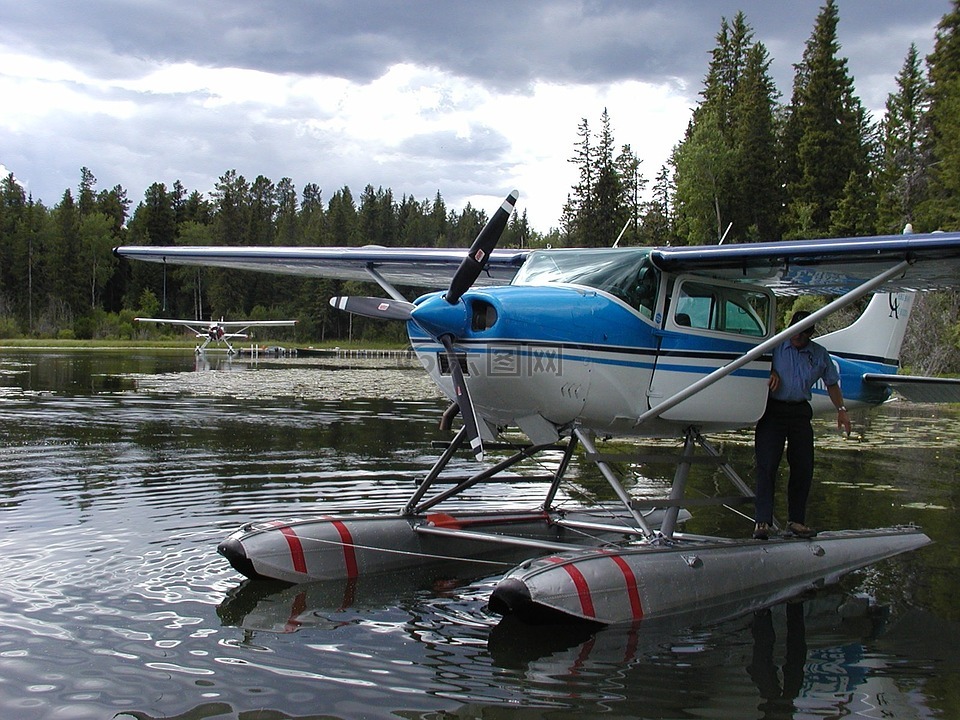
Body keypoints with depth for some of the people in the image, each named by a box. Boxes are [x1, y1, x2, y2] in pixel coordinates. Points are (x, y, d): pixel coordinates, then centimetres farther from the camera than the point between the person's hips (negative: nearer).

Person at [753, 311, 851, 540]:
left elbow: (831, 383, 21)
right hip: (773, 410, -3)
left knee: (803, 468, 4)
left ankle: (797, 520, 16)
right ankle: (762, 521, -10)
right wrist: (771, 372, -11)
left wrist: (841, 410, 14)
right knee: (767, 465, -9)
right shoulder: (774, 346, 2)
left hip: (800, 412, 4)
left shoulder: (820, 354, 11)